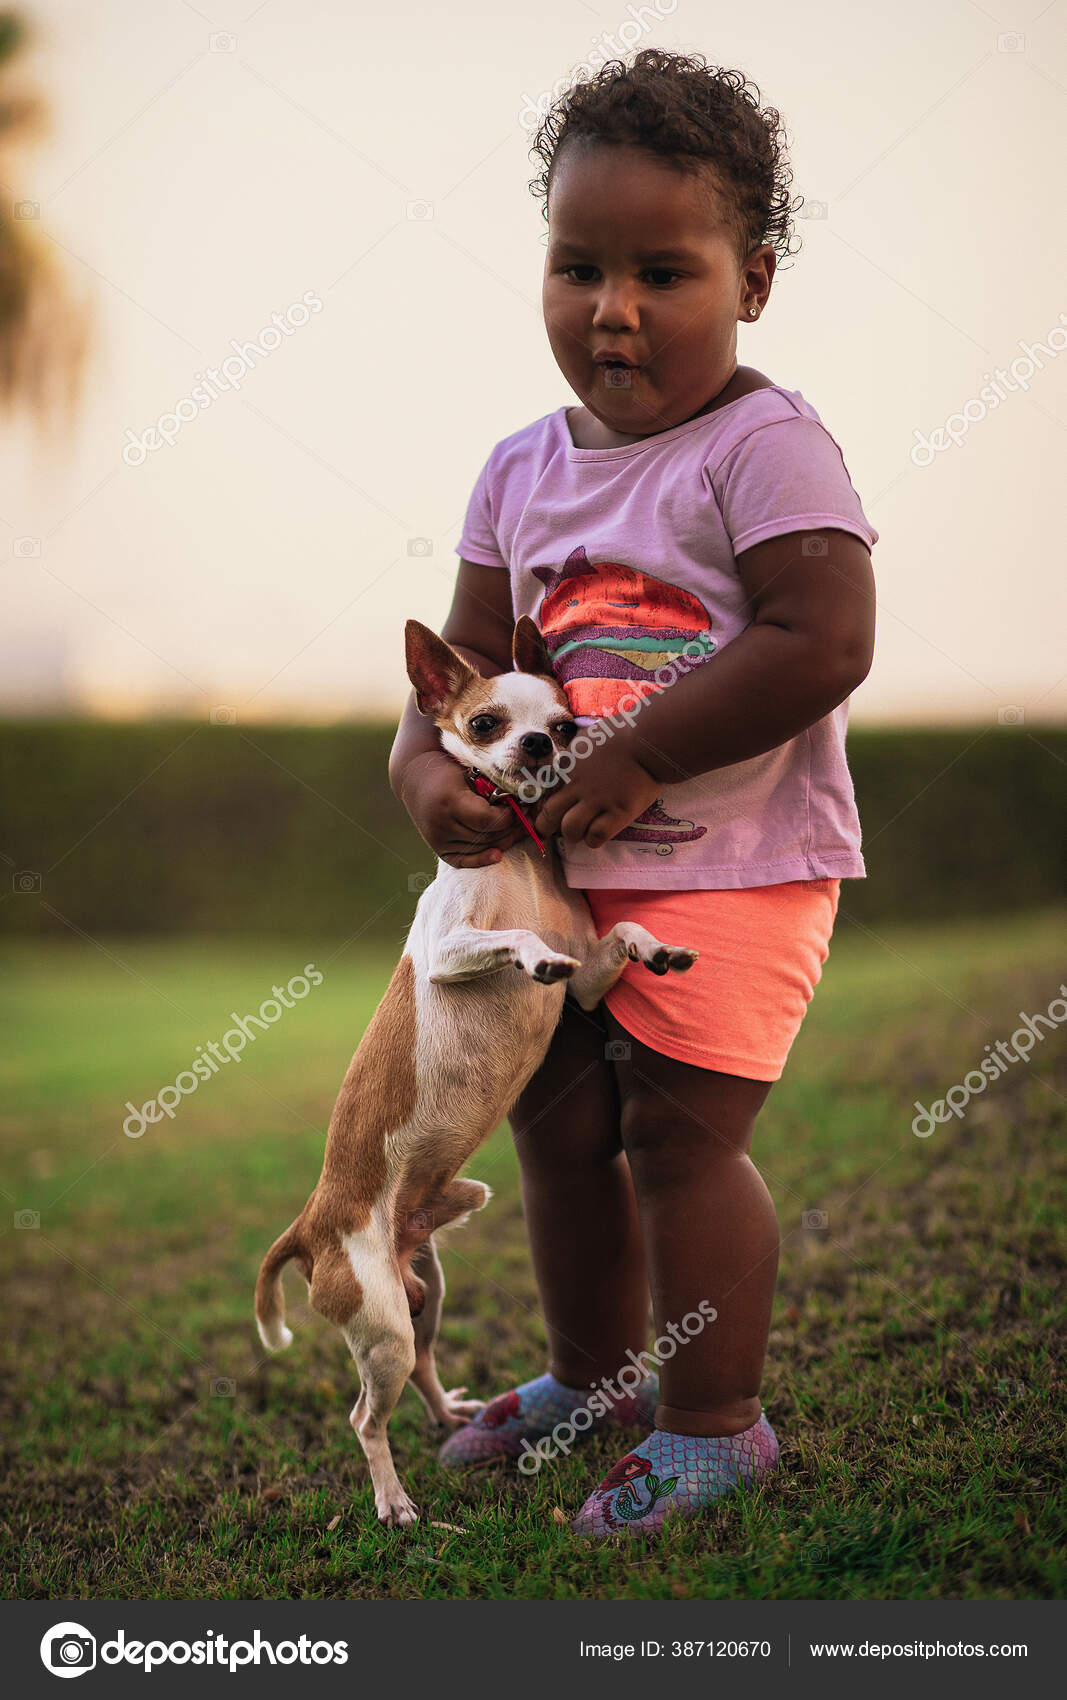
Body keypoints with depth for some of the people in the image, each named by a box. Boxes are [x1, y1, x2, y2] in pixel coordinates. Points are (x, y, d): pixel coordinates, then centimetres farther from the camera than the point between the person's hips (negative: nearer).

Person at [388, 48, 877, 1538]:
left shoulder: (765, 447, -14)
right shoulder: (522, 469, 7)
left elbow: (822, 646, -23)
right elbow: (471, 652, 11)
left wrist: (637, 755, -21)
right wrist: (426, 766, -10)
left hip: (735, 867, -7)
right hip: (567, 866, 7)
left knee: (679, 1129, -6)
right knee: (555, 1119, 15)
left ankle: (713, 1421, 11)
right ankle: (594, 1371, 36)